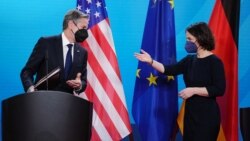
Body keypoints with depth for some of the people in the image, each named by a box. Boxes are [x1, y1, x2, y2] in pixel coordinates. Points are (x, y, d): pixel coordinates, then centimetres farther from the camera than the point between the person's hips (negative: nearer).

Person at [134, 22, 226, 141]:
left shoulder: (214, 62, -13)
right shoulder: (190, 60, 9)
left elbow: (219, 90, -19)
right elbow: (169, 70, 5)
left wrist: (193, 90, -20)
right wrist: (150, 61, -5)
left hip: (207, 115, -7)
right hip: (191, 113, 7)